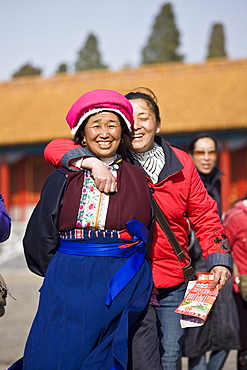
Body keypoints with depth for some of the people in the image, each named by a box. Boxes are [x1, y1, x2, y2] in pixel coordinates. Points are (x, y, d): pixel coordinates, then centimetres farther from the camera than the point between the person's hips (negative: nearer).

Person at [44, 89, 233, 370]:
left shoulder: (181, 164, 2)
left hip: (172, 285, 3)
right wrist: (91, 162, -31)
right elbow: (55, 149, -13)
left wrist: (219, 260, -3)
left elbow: (204, 216, 9)